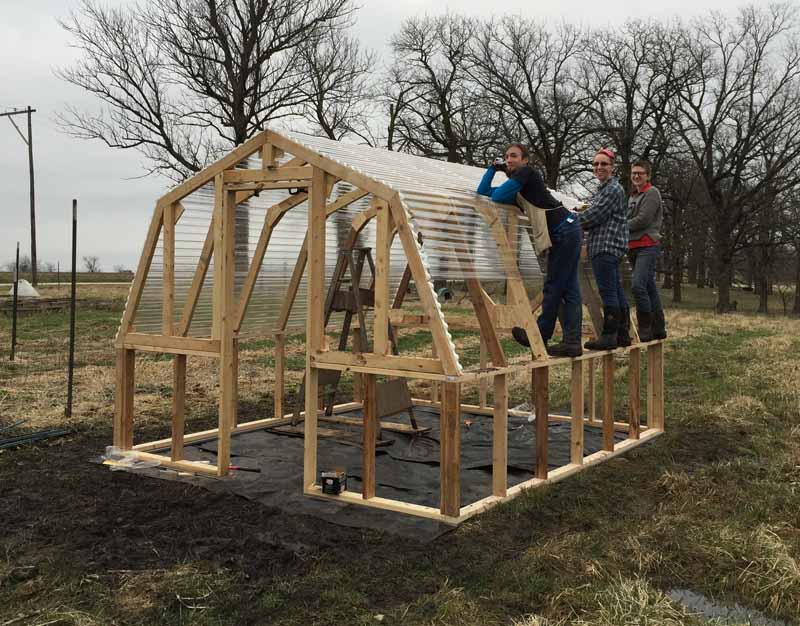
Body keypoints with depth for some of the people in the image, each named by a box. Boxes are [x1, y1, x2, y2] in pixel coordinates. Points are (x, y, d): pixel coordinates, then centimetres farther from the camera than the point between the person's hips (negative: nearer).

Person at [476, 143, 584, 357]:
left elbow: (497, 196, -14)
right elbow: (482, 192, 16)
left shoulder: (527, 173, -7)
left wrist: (512, 196, 7)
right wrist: (493, 168, 15)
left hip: (565, 230, -10)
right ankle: (572, 342, 5)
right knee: (569, 289, 5)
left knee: (553, 287, -1)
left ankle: (540, 336, 7)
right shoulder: (515, 187, 19)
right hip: (561, 234, 10)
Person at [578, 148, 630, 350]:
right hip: (608, 247, 11)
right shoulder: (603, 189, 24)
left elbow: (595, 215, -14)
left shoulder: (613, 189, -9)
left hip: (607, 246, -11)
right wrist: (576, 219, 18)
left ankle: (609, 336, -12)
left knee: (608, 292, -11)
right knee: (616, 291, 11)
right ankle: (622, 334, 15)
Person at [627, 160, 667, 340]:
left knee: (638, 286, -20)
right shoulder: (633, 196, 22)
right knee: (649, 287, 12)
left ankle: (645, 330, -15)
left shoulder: (652, 193, -5)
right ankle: (658, 329, 19)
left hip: (648, 246, -9)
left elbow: (642, 220, -15)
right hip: (634, 247, 9)